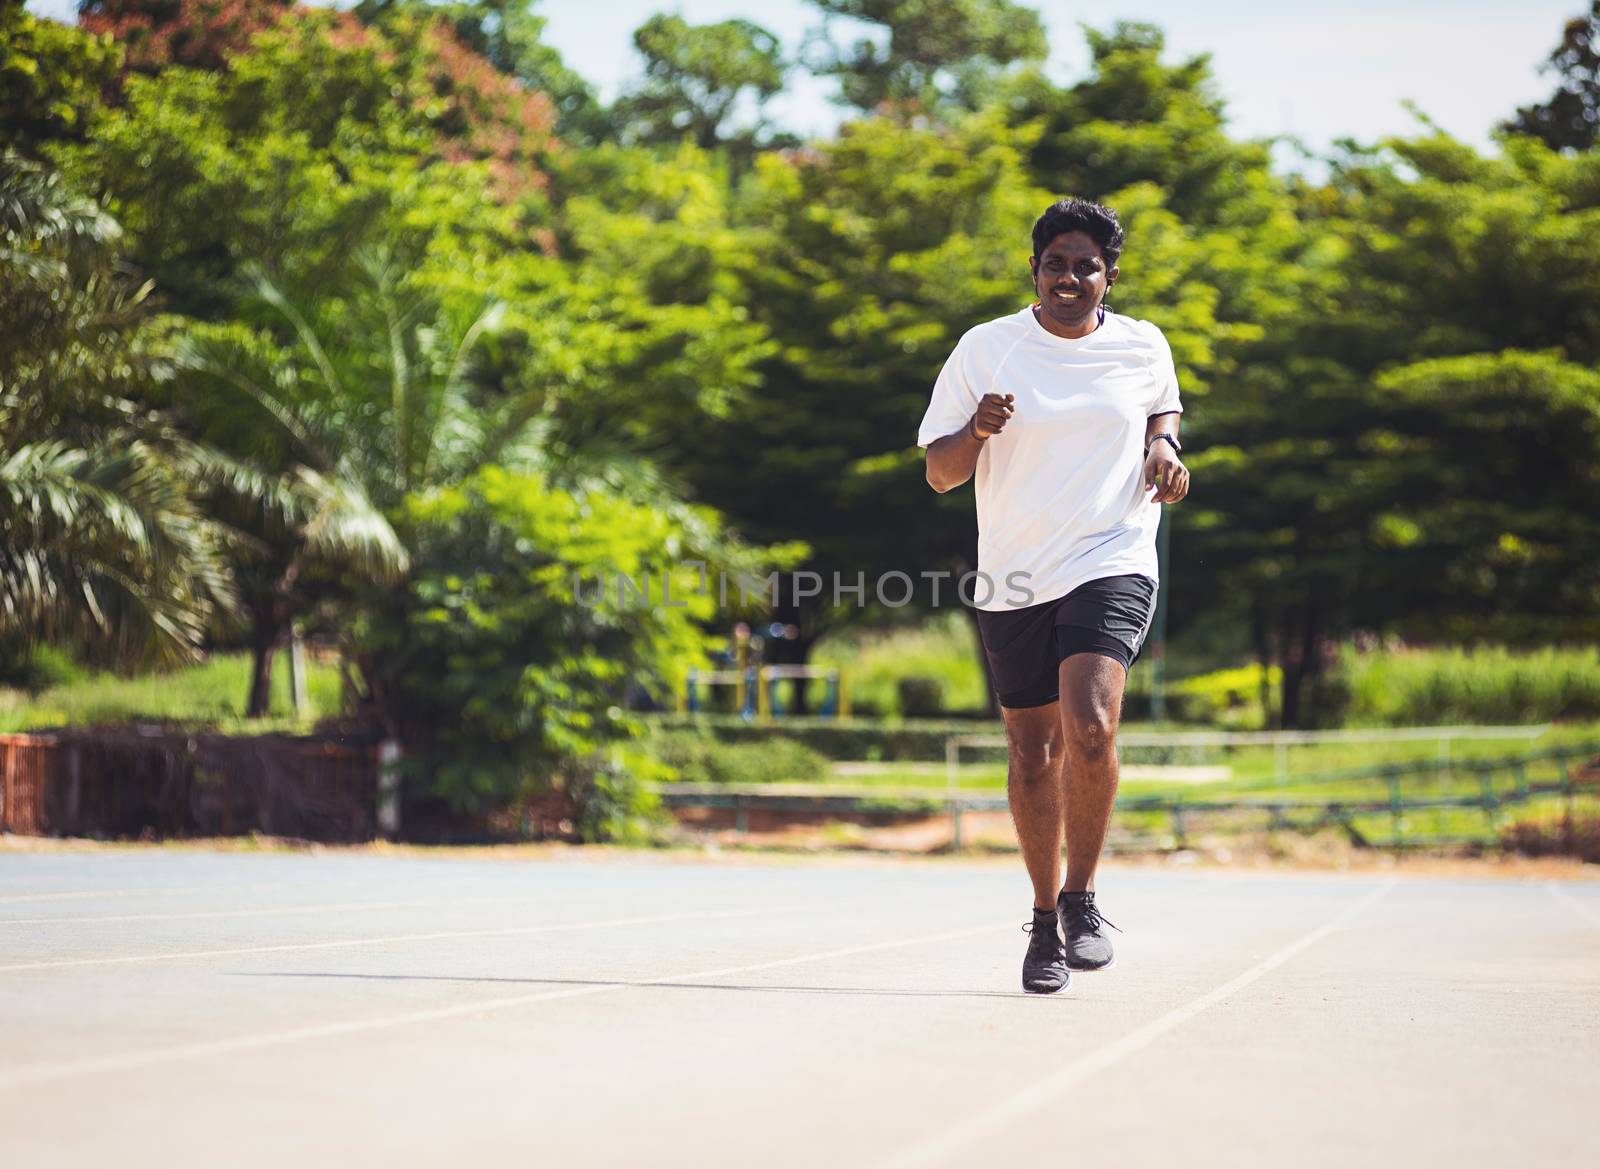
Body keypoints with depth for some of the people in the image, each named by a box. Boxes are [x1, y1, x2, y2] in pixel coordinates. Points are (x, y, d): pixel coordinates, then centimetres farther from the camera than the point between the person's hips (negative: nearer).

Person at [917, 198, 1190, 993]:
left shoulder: (1143, 346, 5)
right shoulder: (985, 349, 0)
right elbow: (938, 474, 1)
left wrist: (1164, 446, 5)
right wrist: (975, 432, -20)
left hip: (1112, 564, -1)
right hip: (1013, 582, 1)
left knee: (1091, 728, -23)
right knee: (1033, 754, 7)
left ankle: (1081, 899, -6)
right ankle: (1044, 919, 25)